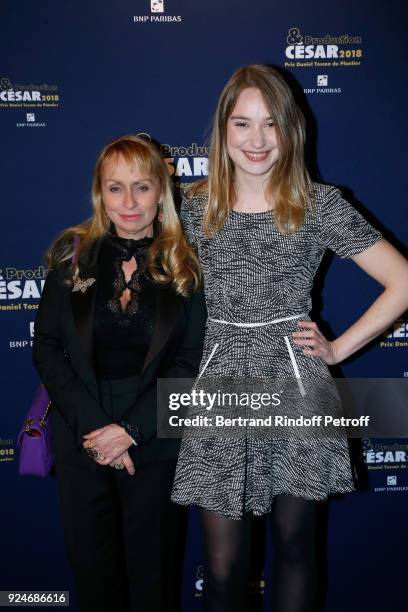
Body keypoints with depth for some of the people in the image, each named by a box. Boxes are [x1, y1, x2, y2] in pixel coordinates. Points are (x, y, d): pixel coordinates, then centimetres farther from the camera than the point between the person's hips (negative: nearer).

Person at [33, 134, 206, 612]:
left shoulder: (186, 265, -3)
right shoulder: (72, 255, 0)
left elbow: (190, 362, -6)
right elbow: (46, 349, -2)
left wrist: (131, 428, -14)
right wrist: (92, 427, -12)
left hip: (156, 443, -1)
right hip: (81, 442, 1)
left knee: (153, 570, 13)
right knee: (92, 566, 15)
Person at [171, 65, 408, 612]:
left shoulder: (320, 204, -2)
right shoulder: (194, 206, 5)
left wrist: (339, 348, -2)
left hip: (295, 387, -1)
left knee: (295, 545, 13)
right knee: (221, 563, 6)